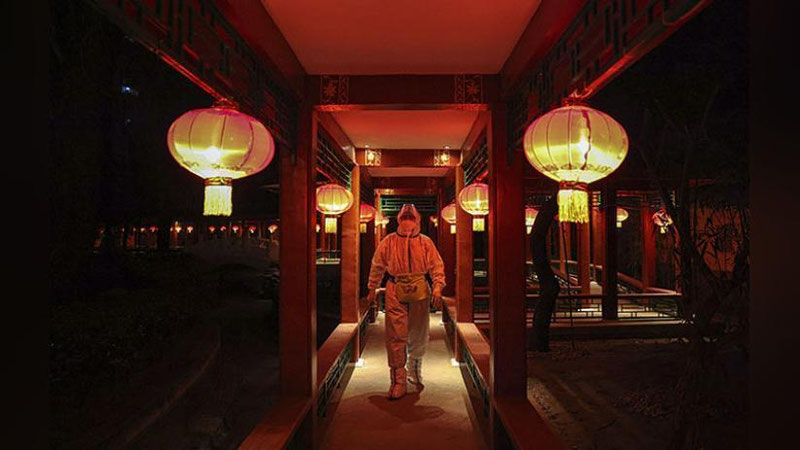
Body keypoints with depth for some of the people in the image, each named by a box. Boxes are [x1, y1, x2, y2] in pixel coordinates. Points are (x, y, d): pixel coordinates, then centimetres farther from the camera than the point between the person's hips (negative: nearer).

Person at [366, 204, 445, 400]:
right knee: (395, 336, -4)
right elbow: (377, 266, 12)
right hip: (395, 291, -1)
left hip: (420, 291, 1)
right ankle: (398, 380, 6)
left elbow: (437, 266, 4)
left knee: (418, 335, 13)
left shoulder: (425, 242, 6)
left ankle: (415, 372, 36)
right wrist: (372, 290, 14)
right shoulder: (389, 241, 6)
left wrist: (437, 288, -9)